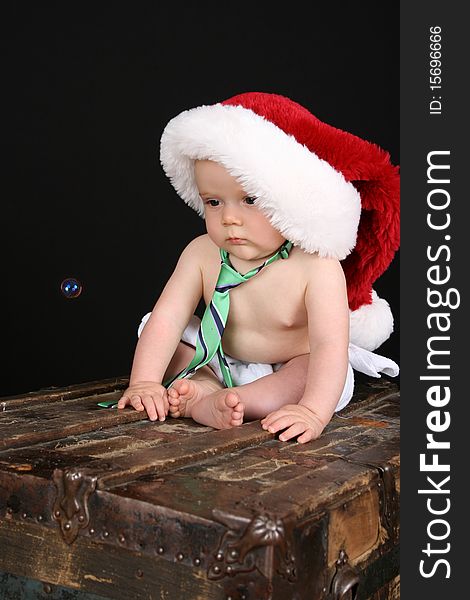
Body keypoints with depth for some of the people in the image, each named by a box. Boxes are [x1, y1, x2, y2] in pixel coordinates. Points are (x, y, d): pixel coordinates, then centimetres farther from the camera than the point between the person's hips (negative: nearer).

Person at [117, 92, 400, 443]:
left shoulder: (317, 268, -29)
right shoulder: (202, 255, -15)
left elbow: (329, 345, -38)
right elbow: (167, 319, -18)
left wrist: (313, 412, -52)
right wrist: (144, 383, -29)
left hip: (291, 371, -3)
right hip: (218, 364, 4)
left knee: (326, 373, -32)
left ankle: (199, 401, -41)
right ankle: (204, 390, -34)